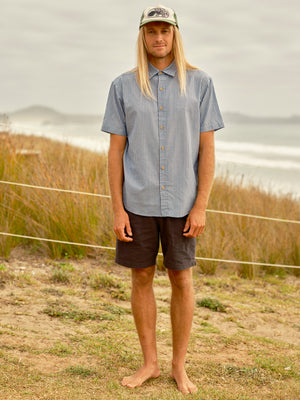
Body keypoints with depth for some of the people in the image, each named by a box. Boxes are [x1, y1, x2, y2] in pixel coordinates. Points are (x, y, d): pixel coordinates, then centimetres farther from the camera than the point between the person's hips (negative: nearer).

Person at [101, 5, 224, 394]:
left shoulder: (199, 83, -1)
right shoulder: (123, 86, 2)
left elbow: (207, 149, -2)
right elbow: (116, 151, 1)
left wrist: (200, 207, -8)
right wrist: (118, 210, -4)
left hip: (180, 202, -1)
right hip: (138, 201, 1)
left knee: (181, 280, 4)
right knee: (142, 278, 8)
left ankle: (179, 366, 20)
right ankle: (150, 363, 23)